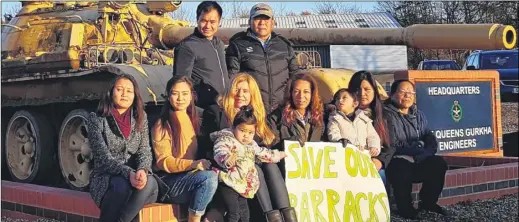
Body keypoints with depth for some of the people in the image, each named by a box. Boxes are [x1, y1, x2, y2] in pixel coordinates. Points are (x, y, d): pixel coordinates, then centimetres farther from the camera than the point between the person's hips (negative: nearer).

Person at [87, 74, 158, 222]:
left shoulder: (140, 118, 10)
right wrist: (128, 173, -30)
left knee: (150, 183, -33)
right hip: (105, 179, -3)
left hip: (134, 177, 3)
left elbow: (145, 151, 1)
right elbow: (103, 157, -12)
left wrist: (142, 170, -24)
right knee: (123, 185, -38)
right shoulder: (96, 119, -2)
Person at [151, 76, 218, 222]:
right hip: (169, 181, -6)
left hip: (193, 176, 6)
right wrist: (192, 164, -26)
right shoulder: (162, 125, -4)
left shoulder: (194, 119, 15)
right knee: (209, 177, -31)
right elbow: (163, 162, -11)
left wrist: (203, 163, -5)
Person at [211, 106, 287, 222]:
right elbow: (220, 153, -33)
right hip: (228, 182, -8)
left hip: (243, 184, 8)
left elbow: (262, 153, 33)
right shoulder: (225, 140, -13)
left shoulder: (251, 145, 14)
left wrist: (277, 155, 41)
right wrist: (227, 159, -54)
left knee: (244, 211, 15)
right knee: (233, 212, -14)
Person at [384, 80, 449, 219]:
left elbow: (430, 139, 9)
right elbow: (392, 145, -15)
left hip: (418, 160, 6)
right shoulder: (388, 115, -6)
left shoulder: (418, 115, 16)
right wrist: (419, 146, -8)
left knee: (438, 164, -20)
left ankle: (428, 202, 1)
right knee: (403, 169, -38)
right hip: (396, 161, -6)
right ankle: (405, 207, -14)